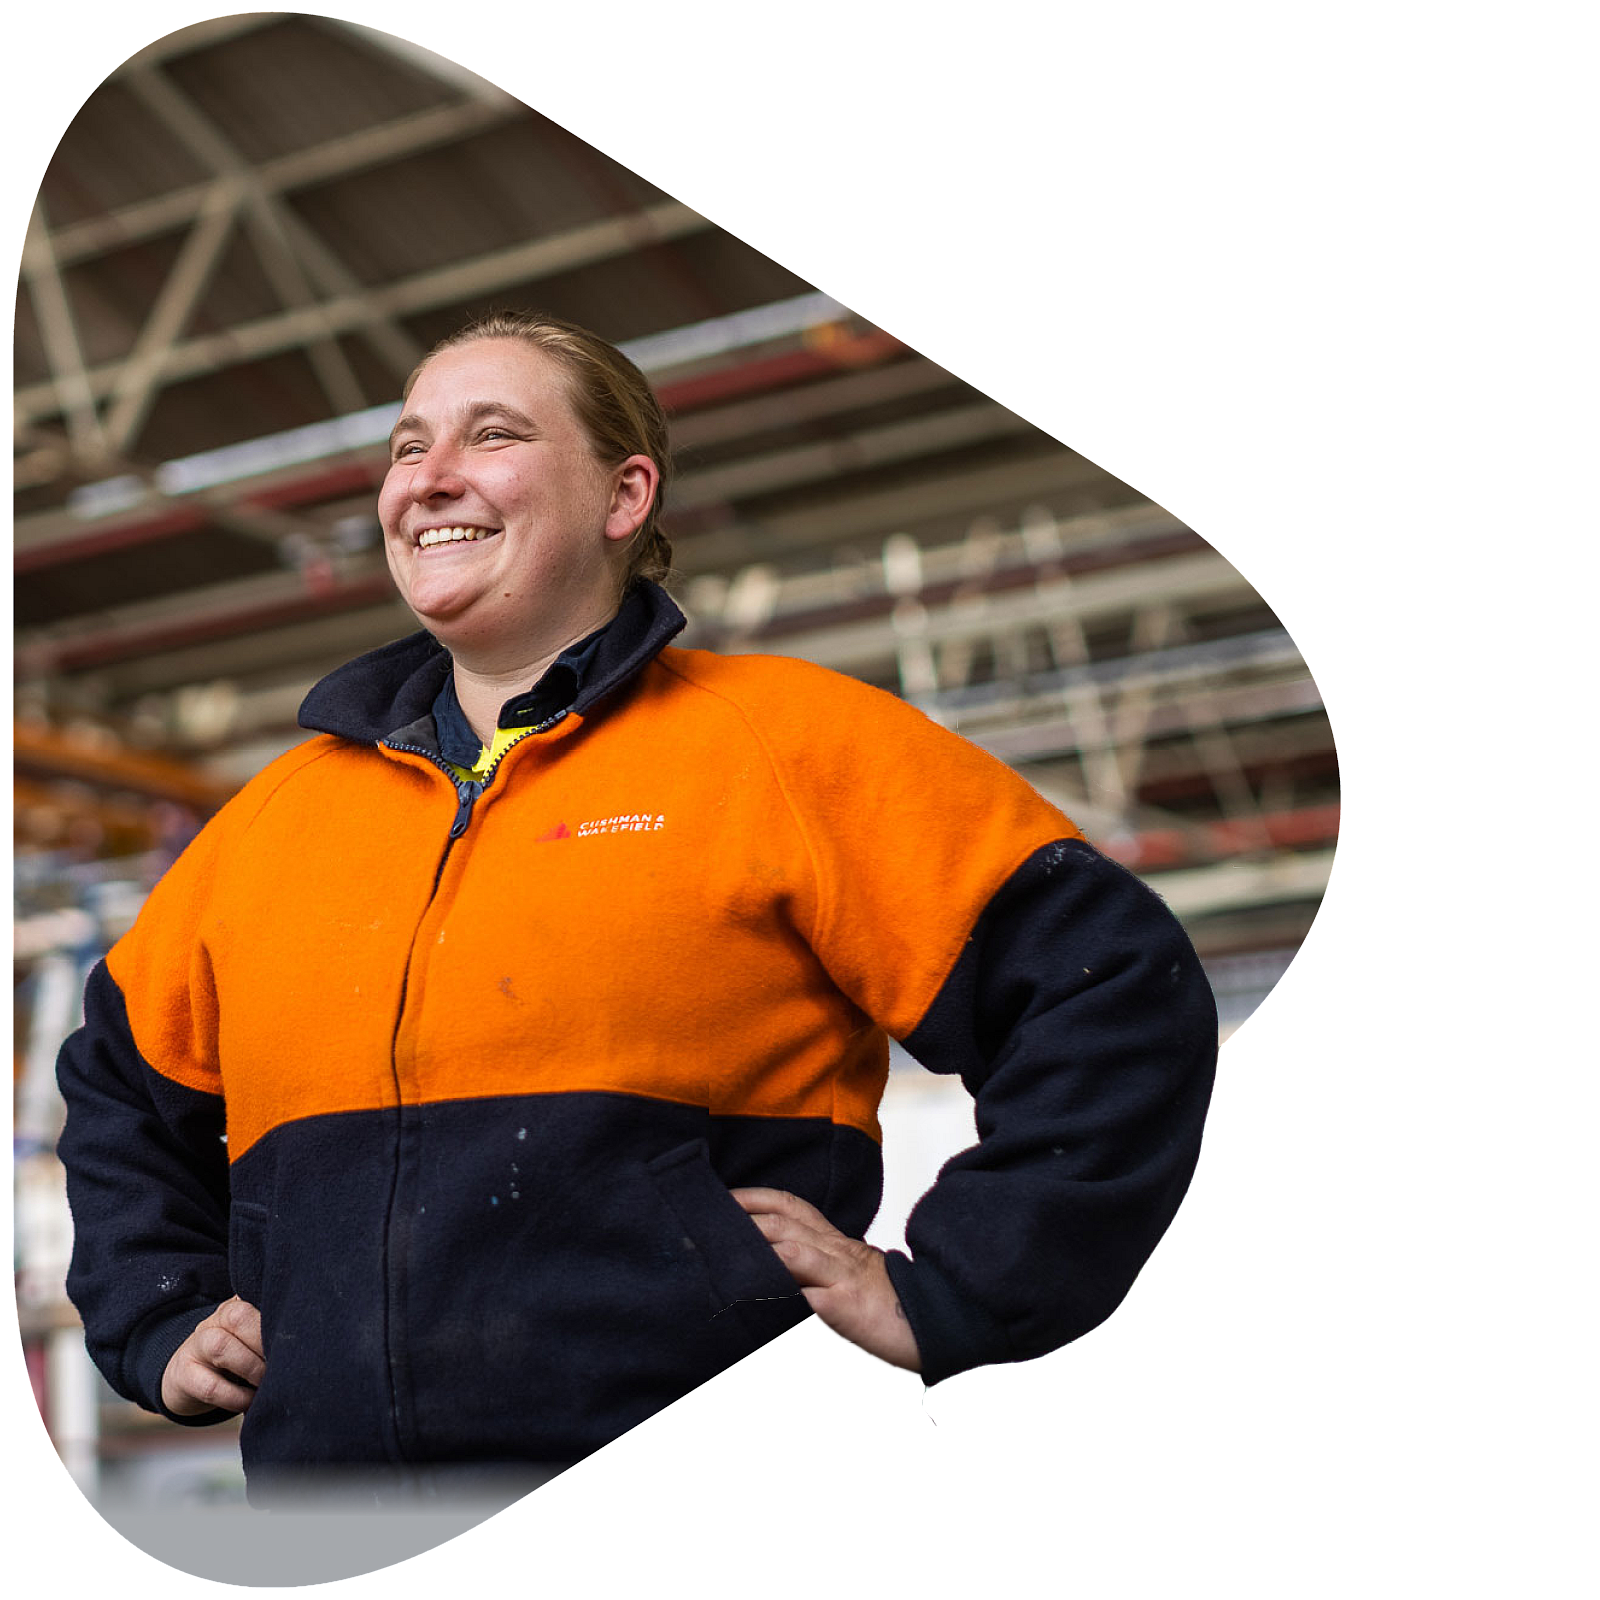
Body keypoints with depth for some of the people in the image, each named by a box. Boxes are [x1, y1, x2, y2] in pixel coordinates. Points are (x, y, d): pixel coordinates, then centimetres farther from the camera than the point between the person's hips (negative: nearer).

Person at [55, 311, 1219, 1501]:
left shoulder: (791, 743, -1)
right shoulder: (277, 813, 15)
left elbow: (1115, 991, -6)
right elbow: (118, 1075, 30)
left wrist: (946, 1301, -11)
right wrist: (160, 1323, 17)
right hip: (320, 1452, 4)